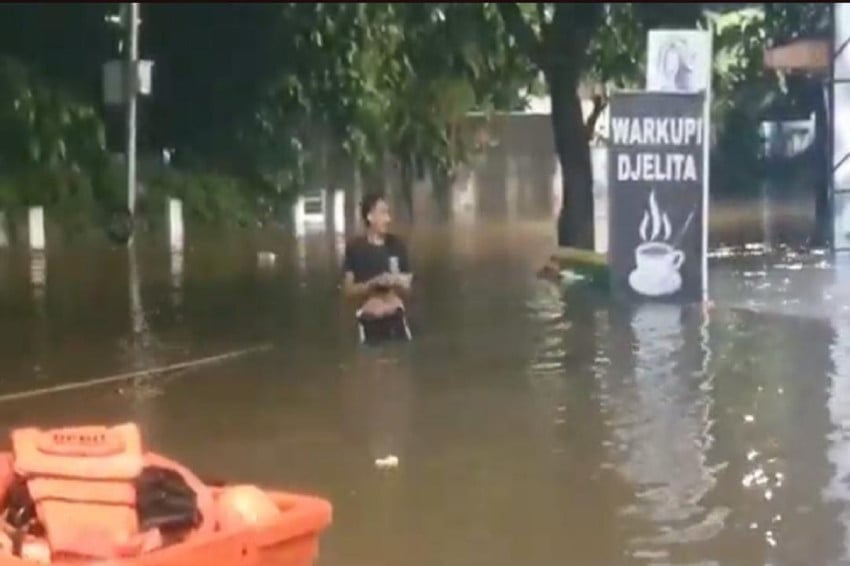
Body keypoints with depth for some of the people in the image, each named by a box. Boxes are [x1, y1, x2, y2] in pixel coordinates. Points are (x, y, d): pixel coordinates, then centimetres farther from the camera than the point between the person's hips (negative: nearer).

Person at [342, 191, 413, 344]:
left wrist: (398, 283, -13)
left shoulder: (397, 245, 5)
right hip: (370, 321, -3)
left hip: (396, 317, 3)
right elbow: (348, 290, -5)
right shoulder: (355, 248, -4)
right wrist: (373, 283, -20)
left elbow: (407, 290, 9)